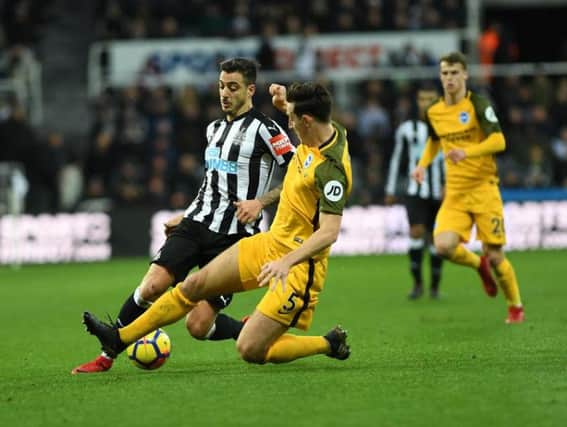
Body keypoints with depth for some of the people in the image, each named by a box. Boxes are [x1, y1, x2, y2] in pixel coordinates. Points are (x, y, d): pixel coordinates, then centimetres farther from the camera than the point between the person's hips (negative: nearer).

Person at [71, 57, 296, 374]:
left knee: (199, 326, -11)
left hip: (233, 237, -6)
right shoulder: (214, 129, 16)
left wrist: (261, 201, -18)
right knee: (151, 287, -18)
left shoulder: (263, 129, -7)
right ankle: (107, 356, -5)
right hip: (197, 224, 6)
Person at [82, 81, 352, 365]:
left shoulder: (331, 169, -28)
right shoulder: (328, 130, -2)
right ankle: (120, 338, 22)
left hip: (299, 264, -9)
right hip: (271, 243, 9)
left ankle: (330, 344, 10)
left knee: (249, 350, -11)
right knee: (195, 284, 10)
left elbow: (329, 232, -33)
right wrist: (285, 102, 9)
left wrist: (286, 261, -41)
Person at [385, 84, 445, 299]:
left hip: (439, 192, 0)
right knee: (416, 231, -17)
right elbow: (396, 159, 14)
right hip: (414, 190, 0)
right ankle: (417, 283, -8)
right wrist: (390, 190, 15)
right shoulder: (406, 129, 5)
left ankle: (434, 286, 18)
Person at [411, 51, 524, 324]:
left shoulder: (478, 105, -9)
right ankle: (478, 264, 15)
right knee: (444, 245, -20)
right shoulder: (433, 113, 8)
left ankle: (515, 306, 22)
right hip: (455, 192, 4)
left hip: (483, 187, -4)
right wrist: (423, 164, 11)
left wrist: (467, 151, -35)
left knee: (494, 256, -4)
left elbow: (498, 141, -20)